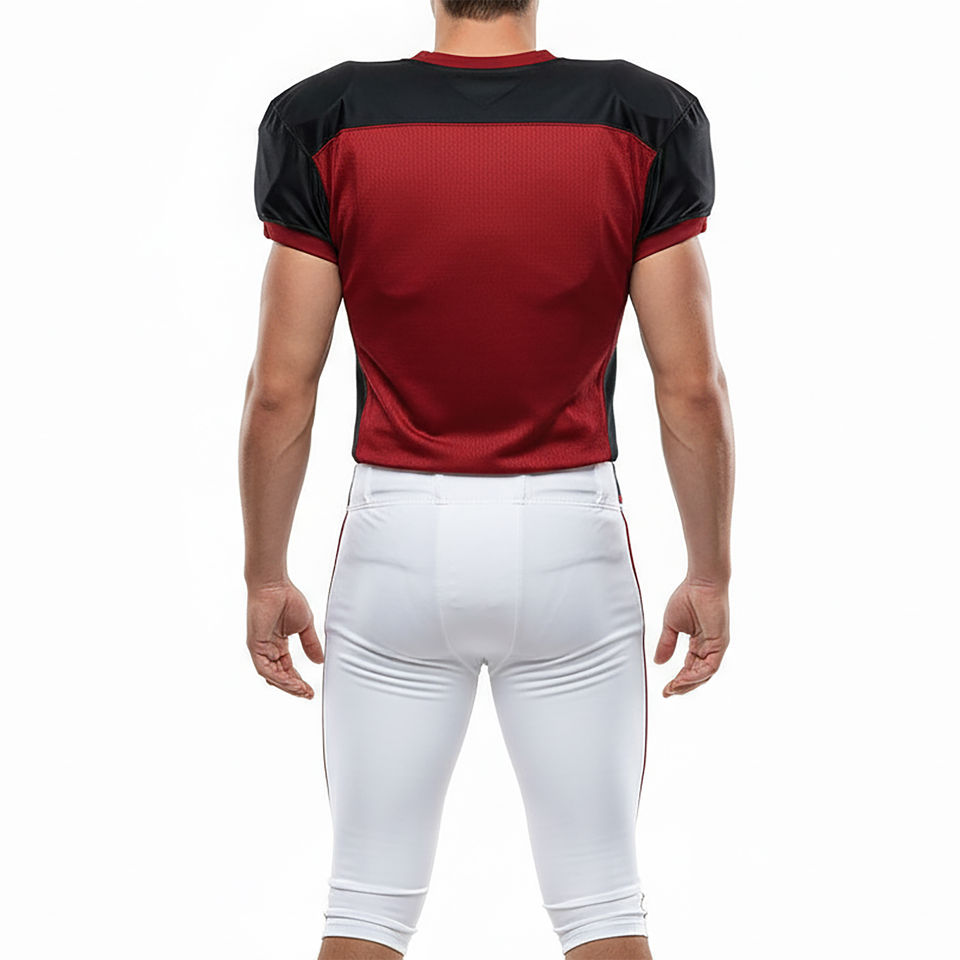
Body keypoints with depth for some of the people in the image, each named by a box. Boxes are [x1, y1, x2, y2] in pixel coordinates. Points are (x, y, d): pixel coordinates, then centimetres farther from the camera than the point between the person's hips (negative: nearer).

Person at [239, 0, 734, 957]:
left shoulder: (324, 124, -9)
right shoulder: (646, 122, -8)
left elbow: (280, 389, -7)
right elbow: (692, 387, -7)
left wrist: (265, 576, 6)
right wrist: (710, 575, 5)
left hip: (397, 541, 0)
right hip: (569, 547, 0)